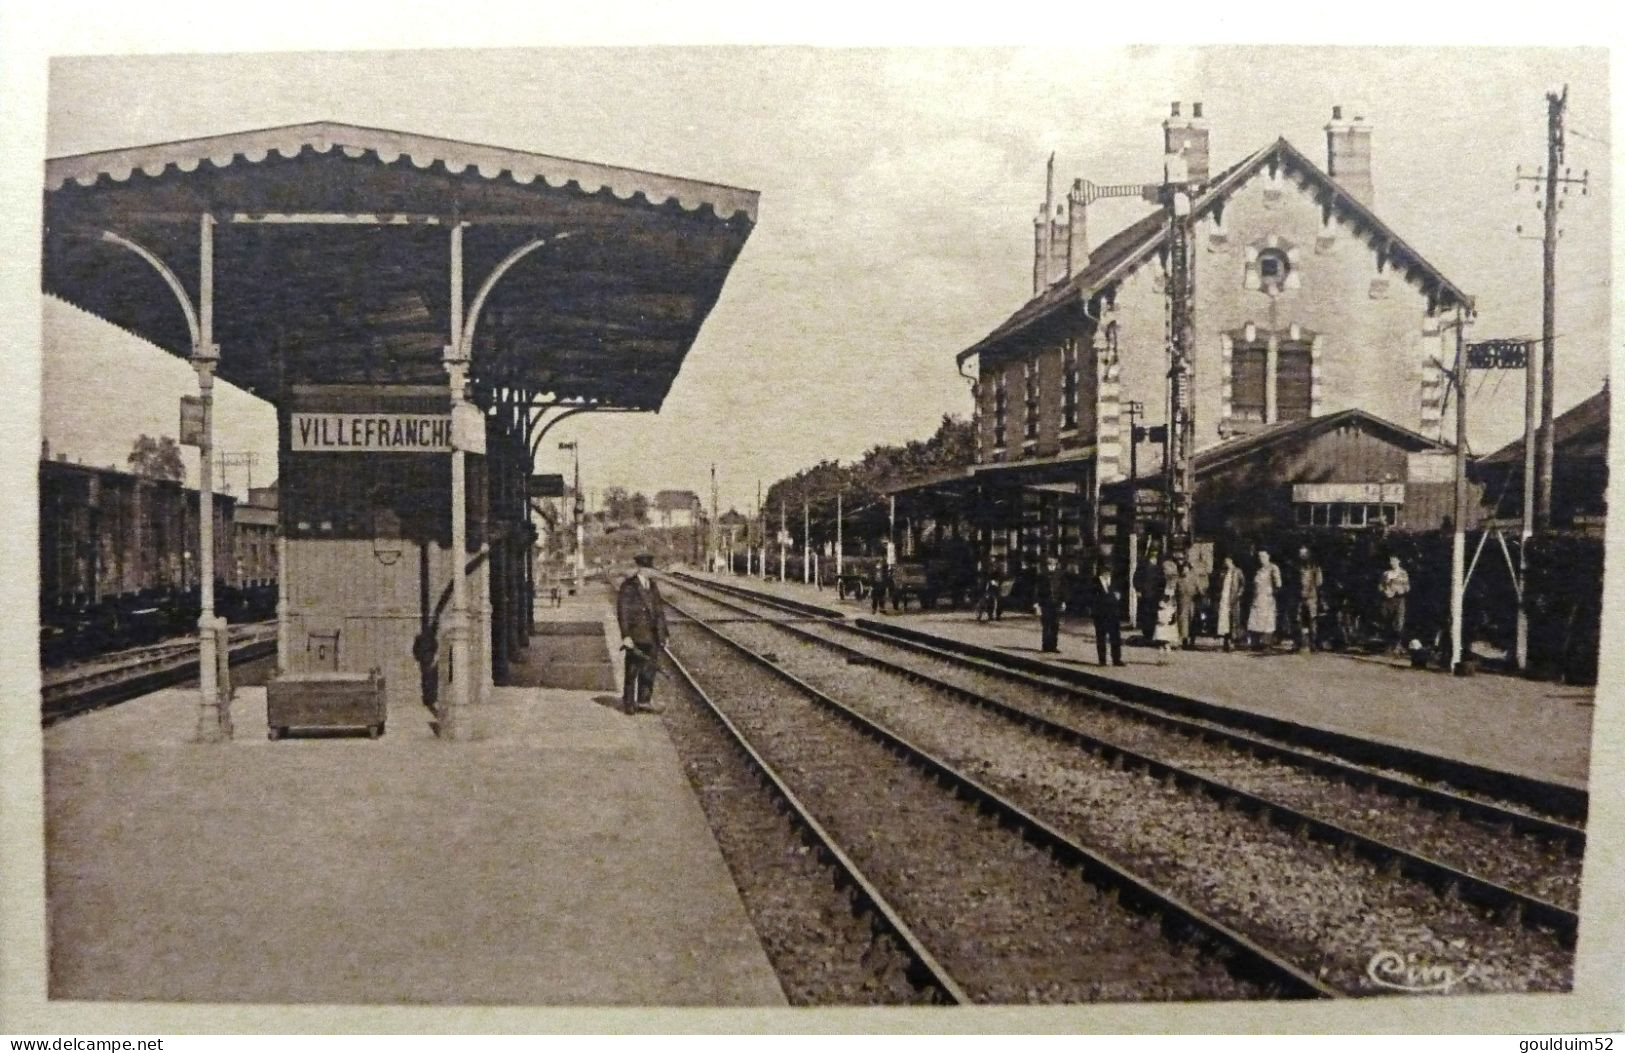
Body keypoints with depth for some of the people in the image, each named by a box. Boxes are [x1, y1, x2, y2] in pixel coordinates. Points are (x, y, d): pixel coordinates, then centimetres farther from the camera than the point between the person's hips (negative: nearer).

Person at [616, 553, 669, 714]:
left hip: (652, 635, 6)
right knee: (633, 669, 2)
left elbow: (659, 611, 16)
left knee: (650, 667, 8)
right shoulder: (628, 586, -8)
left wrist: (663, 634, 14)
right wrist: (626, 636, -18)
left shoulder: (653, 586, 12)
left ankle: (644, 701, 19)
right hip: (636, 635, -6)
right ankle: (629, 703, 13)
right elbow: (622, 612, -12)